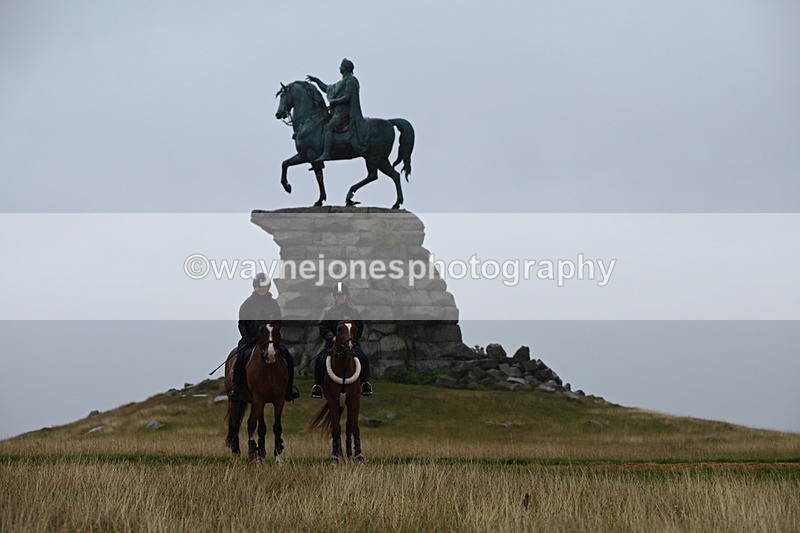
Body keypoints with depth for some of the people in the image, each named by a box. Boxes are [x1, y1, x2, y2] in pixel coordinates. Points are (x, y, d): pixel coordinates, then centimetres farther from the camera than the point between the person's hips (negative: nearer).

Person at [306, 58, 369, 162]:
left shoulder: (350, 81, -8)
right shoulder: (342, 82, 23)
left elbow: (347, 98, -18)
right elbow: (327, 89, 32)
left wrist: (333, 101, -10)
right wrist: (316, 80, 29)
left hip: (344, 113, -10)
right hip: (338, 112, 10)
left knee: (328, 127, -24)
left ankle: (326, 154, -36)